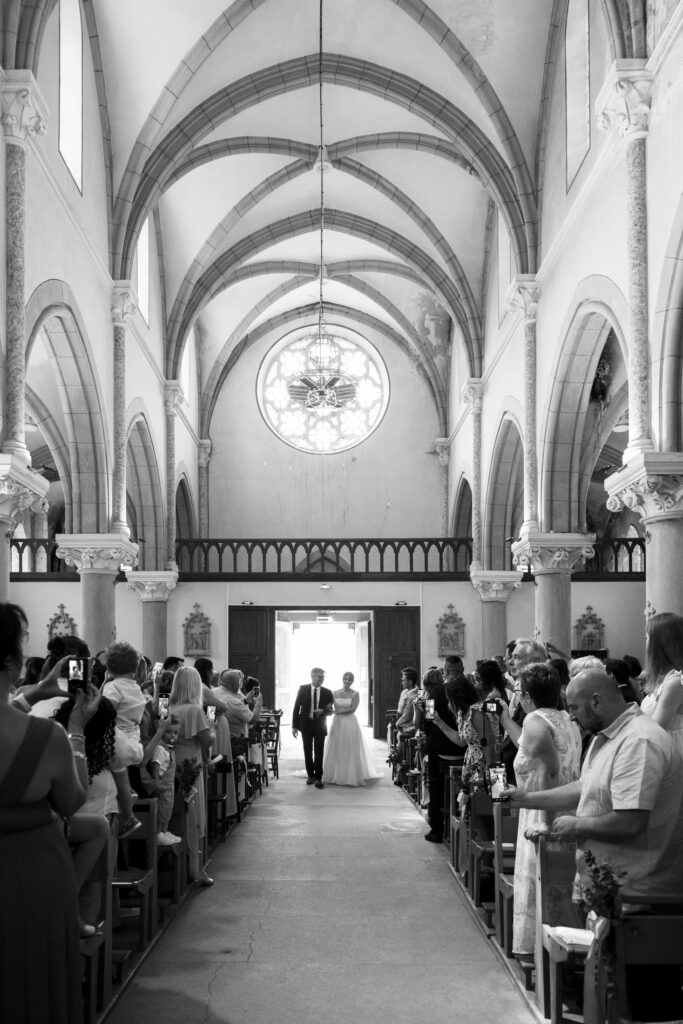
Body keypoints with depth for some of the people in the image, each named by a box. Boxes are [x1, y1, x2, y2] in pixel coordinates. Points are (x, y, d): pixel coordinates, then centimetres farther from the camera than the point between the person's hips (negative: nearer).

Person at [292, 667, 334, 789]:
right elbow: (296, 707, 0)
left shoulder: (327, 692, 0)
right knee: (308, 752, 10)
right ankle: (310, 775, 24)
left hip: (319, 726, 0)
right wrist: (294, 726, -4)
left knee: (319, 753, -2)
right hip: (306, 724, 0)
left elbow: (330, 711, 6)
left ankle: (318, 778, 4)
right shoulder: (303, 689, -2)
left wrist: (323, 711, -18)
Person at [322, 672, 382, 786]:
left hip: (350, 724, -2)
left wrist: (338, 712, -15)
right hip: (337, 723, 2)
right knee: (335, 751, 3)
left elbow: (353, 709, -10)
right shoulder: (335, 693, 9)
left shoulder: (355, 694, 1)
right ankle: (334, 775, 12)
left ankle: (351, 776, 5)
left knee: (350, 751, -2)